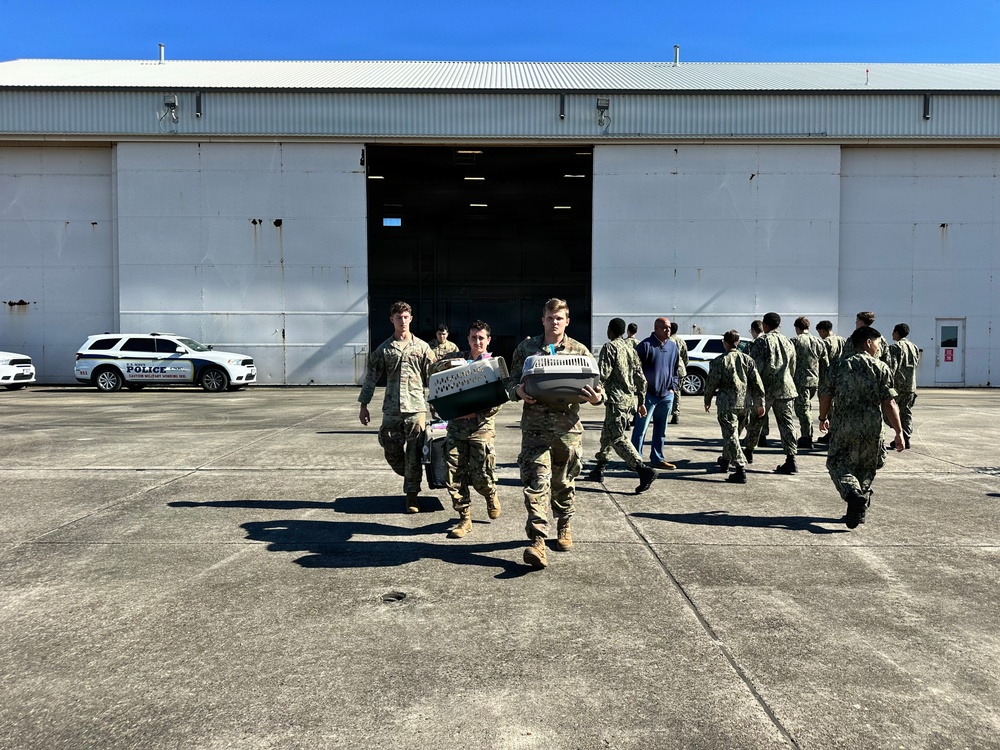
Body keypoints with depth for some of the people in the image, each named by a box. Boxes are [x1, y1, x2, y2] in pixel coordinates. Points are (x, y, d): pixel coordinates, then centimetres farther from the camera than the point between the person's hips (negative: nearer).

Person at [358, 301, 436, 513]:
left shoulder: (422, 347, 5)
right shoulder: (384, 349, 7)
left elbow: (432, 378, 5)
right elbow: (371, 378, 9)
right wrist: (363, 405, 5)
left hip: (416, 408, -1)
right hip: (391, 409, 2)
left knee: (414, 455, 0)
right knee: (392, 452, 5)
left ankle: (412, 495, 9)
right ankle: (410, 478, 31)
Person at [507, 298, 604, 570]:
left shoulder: (580, 351, 8)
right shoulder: (526, 348, 8)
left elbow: (595, 384, 8)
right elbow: (512, 383, 10)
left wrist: (597, 397, -16)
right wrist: (518, 391, -14)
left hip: (568, 426, 1)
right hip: (536, 425, -1)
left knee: (564, 481, 14)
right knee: (536, 481, -12)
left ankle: (564, 527, 36)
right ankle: (537, 540, -13)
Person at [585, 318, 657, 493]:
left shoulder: (609, 347, -8)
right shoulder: (630, 349, 15)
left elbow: (602, 374, -17)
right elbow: (641, 378, 15)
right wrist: (641, 401, 20)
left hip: (616, 399, -8)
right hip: (631, 399, 9)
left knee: (617, 438, -9)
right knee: (607, 433, 18)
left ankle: (644, 471, -22)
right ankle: (599, 470, 26)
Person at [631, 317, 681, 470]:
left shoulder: (673, 347, 11)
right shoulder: (646, 345, -8)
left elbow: (676, 370, 20)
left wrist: (673, 387, 11)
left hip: (667, 395, 6)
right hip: (648, 394, -6)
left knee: (661, 430, 13)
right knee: (641, 428, -4)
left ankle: (657, 459, 22)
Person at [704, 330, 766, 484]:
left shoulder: (719, 361, -7)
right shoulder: (747, 359, 5)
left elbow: (711, 383, -5)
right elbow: (757, 383, 4)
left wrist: (707, 400, 11)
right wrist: (760, 403, 10)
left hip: (727, 404, -5)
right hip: (745, 404, 5)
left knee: (731, 436, -5)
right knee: (734, 434, 22)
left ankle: (741, 470, -14)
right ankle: (725, 460, 40)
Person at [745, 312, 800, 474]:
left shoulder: (762, 340, -5)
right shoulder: (787, 342, 15)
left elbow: (756, 365, -14)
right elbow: (792, 368, 20)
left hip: (766, 388, -5)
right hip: (785, 388, 5)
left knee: (755, 421, 12)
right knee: (787, 423, 1)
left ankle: (749, 451, 27)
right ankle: (791, 459, -7)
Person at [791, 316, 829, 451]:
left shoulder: (795, 342, -8)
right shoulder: (819, 342, 10)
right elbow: (825, 364, 12)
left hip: (800, 380, -6)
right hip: (814, 380, 6)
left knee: (803, 408, -3)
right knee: (807, 406, 19)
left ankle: (807, 440, -4)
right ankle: (806, 436, 24)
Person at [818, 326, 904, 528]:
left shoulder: (838, 365, 3)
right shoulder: (881, 368, -1)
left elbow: (825, 396, 6)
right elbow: (889, 403, -6)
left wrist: (823, 418, 23)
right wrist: (899, 432, -2)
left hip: (844, 427, 0)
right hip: (872, 428, 1)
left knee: (838, 464, 8)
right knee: (866, 468, 19)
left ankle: (853, 494, -20)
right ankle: (859, 510, 21)